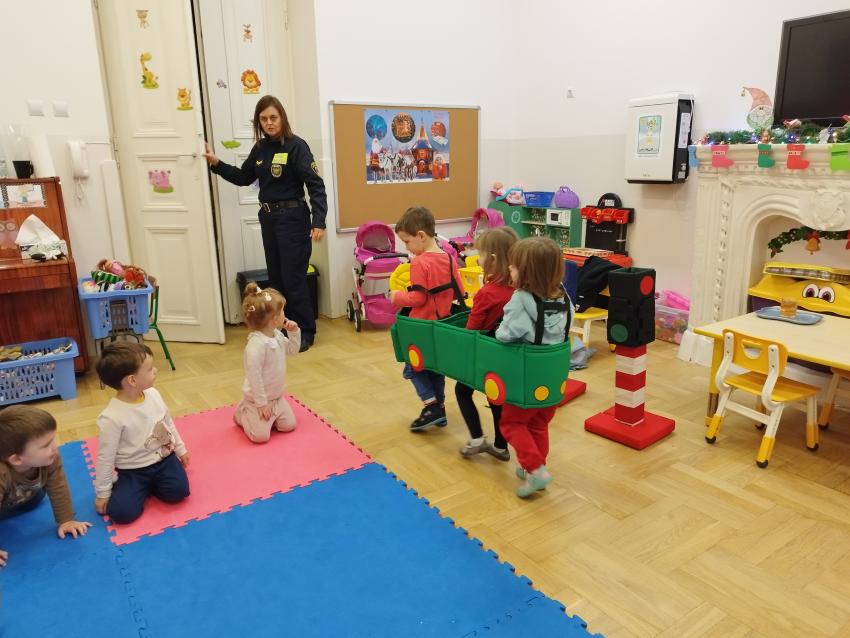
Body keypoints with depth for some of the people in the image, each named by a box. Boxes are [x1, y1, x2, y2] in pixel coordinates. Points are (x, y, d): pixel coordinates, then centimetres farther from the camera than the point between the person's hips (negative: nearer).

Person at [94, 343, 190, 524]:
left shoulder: (153, 394, -8)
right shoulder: (112, 417, -25)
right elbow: (105, 457, -15)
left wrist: (180, 449, 21)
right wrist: (102, 493, -7)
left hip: (163, 458, 4)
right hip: (134, 470, -4)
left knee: (178, 491, -16)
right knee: (122, 511, -19)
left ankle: (152, 483, 13)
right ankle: (142, 488, 11)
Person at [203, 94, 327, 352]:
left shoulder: (296, 146, -11)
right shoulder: (260, 148, 8)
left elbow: (315, 185, -17)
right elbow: (243, 178, 21)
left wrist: (319, 222, -25)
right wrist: (216, 163, 9)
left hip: (293, 218, -7)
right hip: (267, 218, 7)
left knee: (294, 278, -2)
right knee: (275, 277, 14)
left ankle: (305, 332, 11)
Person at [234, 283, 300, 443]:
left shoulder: (277, 335, -1)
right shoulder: (257, 343, -29)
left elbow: (292, 350, 17)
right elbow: (254, 375, -27)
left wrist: (294, 332, -2)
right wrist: (261, 403, -23)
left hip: (276, 396, 8)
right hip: (258, 398, -8)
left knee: (289, 425, 6)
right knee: (260, 436, -9)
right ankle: (242, 413, 18)